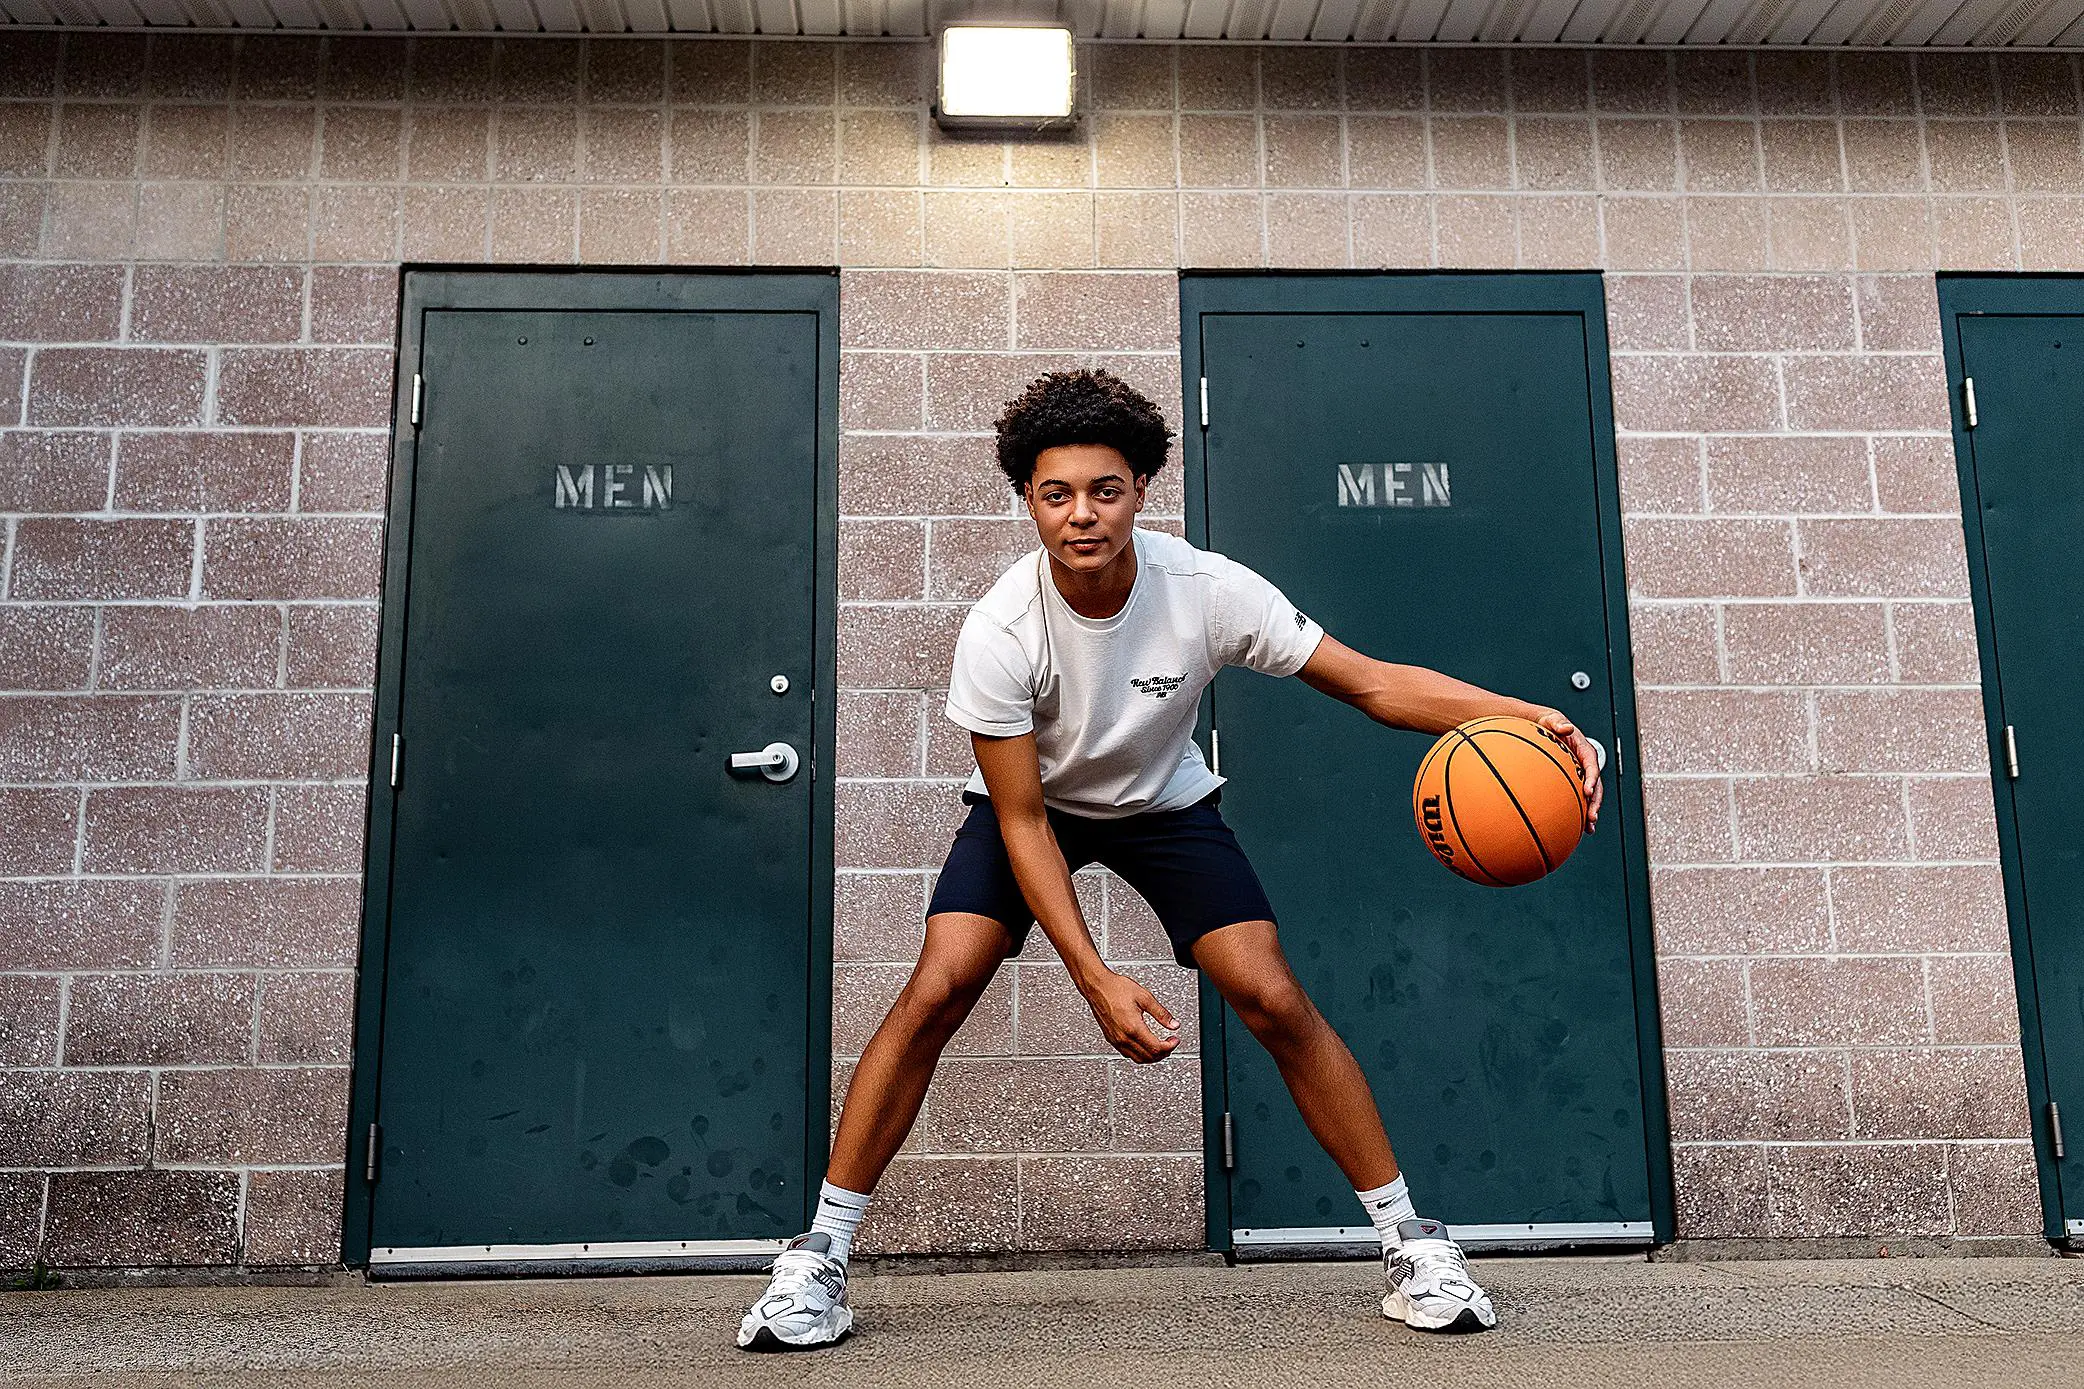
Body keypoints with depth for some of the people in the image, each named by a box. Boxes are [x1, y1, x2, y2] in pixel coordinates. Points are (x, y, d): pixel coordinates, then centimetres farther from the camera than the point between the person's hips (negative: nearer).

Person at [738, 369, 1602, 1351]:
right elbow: (1022, 821, -23)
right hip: (1034, 806, -1)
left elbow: (1374, 685, -20)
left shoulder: (1207, 590, -26)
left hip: (1165, 805, 1)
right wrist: (1094, 979, -30)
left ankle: (1410, 1243, 8)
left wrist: (1521, 717, -34)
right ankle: (820, 1256, -2)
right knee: (936, 991, -19)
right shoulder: (999, 630, -28)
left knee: (1275, 1001, -12)